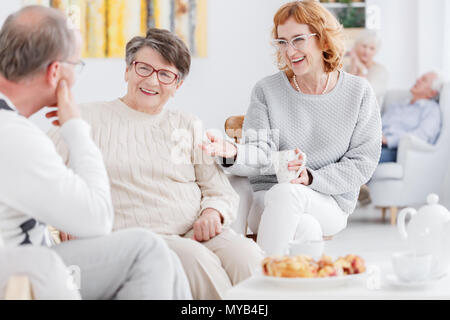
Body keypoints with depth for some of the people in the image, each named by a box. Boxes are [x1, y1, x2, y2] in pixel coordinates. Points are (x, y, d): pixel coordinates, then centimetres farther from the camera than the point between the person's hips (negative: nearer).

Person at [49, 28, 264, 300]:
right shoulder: (91, 119, 13)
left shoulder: (190, 127, 23)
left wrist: (213, 212, -5)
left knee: (245, 254, -30)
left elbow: (222, 191, 20)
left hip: (197, 233, 3)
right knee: (196, 257, -35)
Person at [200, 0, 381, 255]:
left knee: (285, 193, -35)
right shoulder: (267, 90, 6)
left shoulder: (359, 93, 4)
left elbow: (363, 163, 1)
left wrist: (311, 177, -14)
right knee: (305, 227, -36)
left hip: (331, 203, 0)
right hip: (267, 201, 0)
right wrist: (233, 153, -30)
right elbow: (261, 155, -6)